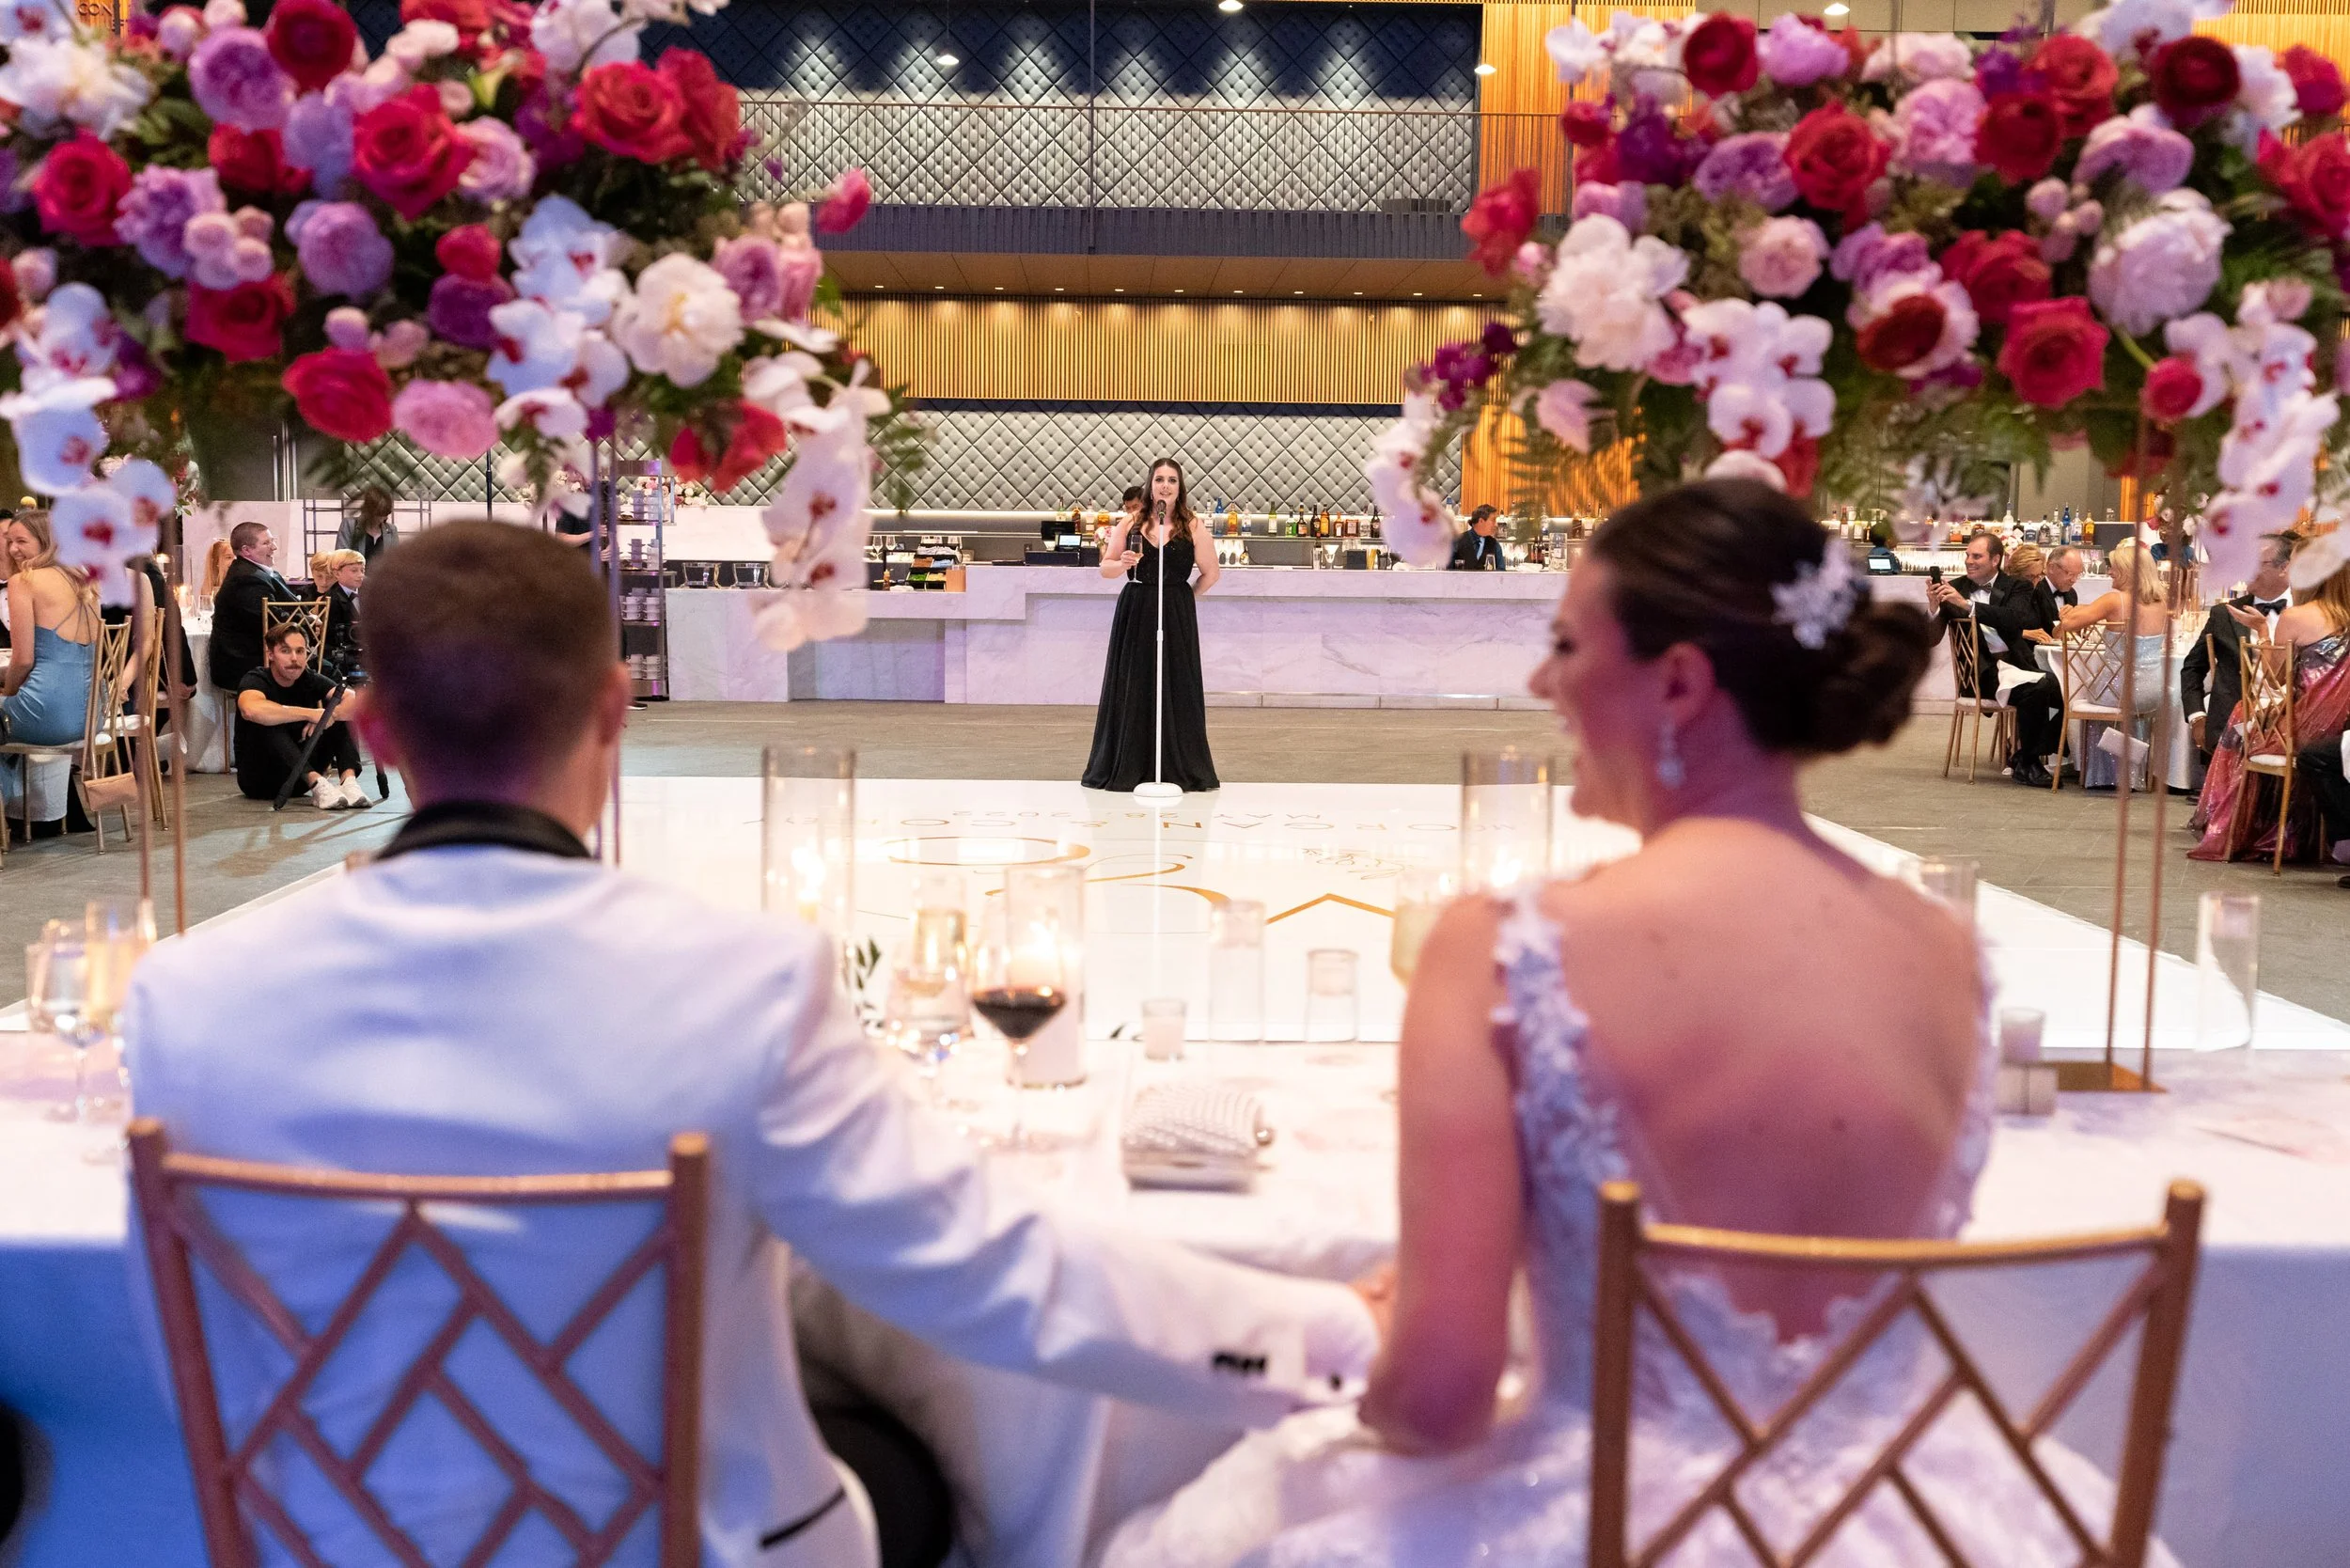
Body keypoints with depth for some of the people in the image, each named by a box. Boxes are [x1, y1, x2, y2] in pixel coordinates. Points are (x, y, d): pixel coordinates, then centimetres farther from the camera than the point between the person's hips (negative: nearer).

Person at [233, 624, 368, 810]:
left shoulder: (310, 680, -1)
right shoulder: (255, 681, -15)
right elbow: (251, 710, -40)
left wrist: (325, 717, -37)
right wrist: (311, 714, -38)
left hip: (300, 777, 4)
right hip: (258, 778, -4)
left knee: (341, 711, -11)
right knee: (268, 723, -31)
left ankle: (348, 780, -34)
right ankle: (317, 784, -45)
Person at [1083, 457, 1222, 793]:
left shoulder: (1193, 528, 0)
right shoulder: (1131, 524, 5)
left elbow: (1211, 573, 5)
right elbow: (1105, 567, 8)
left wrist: (1184, 599, 3)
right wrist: (1123, 563, -12)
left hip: (1176, 618, -1)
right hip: (1134, 613, 2)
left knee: (1176, 689, 0)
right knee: (1133, 689, 4)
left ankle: (1178, 770, 8)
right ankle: (1128, 766, 13)